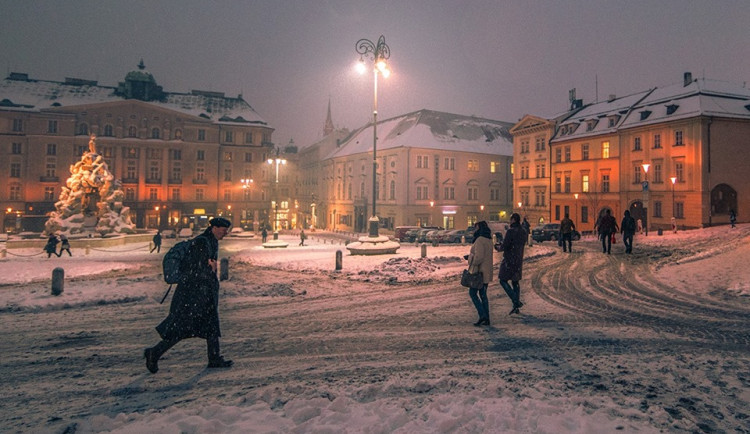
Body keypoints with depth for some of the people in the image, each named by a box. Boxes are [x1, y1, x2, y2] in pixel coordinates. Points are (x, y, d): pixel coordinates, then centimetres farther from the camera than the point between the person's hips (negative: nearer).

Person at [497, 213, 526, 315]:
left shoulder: (511, 231, -18)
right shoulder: (523, 231, 7)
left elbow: (504, 246, -20)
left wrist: (499, 248, 3)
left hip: (509, 260, -8)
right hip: (519, 260, 8)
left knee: (503, 281, 1)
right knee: (515, 282, 13)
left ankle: (516, 302, -10)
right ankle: (516, 307, 16)